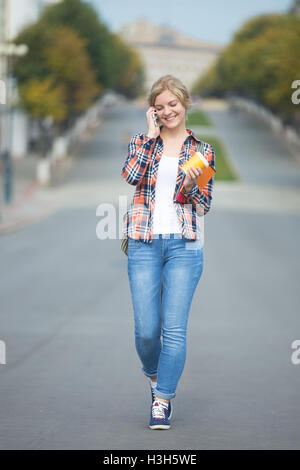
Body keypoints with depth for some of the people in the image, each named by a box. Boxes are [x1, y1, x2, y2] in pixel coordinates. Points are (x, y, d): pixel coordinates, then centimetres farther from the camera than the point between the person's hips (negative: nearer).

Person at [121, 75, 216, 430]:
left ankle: (163, 399, 6)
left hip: (183, 244, 0)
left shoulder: (202, 151, 10)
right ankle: (154, 375, 30)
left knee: (174, 329, -4)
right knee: (146, 329, 0)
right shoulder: (142, 142, 11)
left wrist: (190, 185, -13)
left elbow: (203, 206, 8)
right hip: (144, 244, 1)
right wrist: (151, 134, -5)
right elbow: (130, 175, -11)